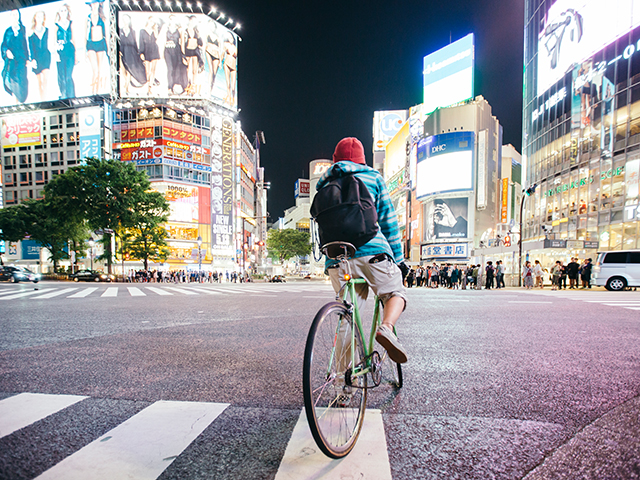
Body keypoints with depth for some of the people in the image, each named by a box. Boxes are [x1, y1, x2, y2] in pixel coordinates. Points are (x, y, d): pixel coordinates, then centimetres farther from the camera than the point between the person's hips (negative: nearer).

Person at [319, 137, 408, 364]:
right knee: (395, 294, 14)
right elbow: (387, 219, 8)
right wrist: (397, 256, 11)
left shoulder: (325, 185, 22)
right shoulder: (373, 177, 14)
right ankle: (386, 328, -16)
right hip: (372, 251, -3)